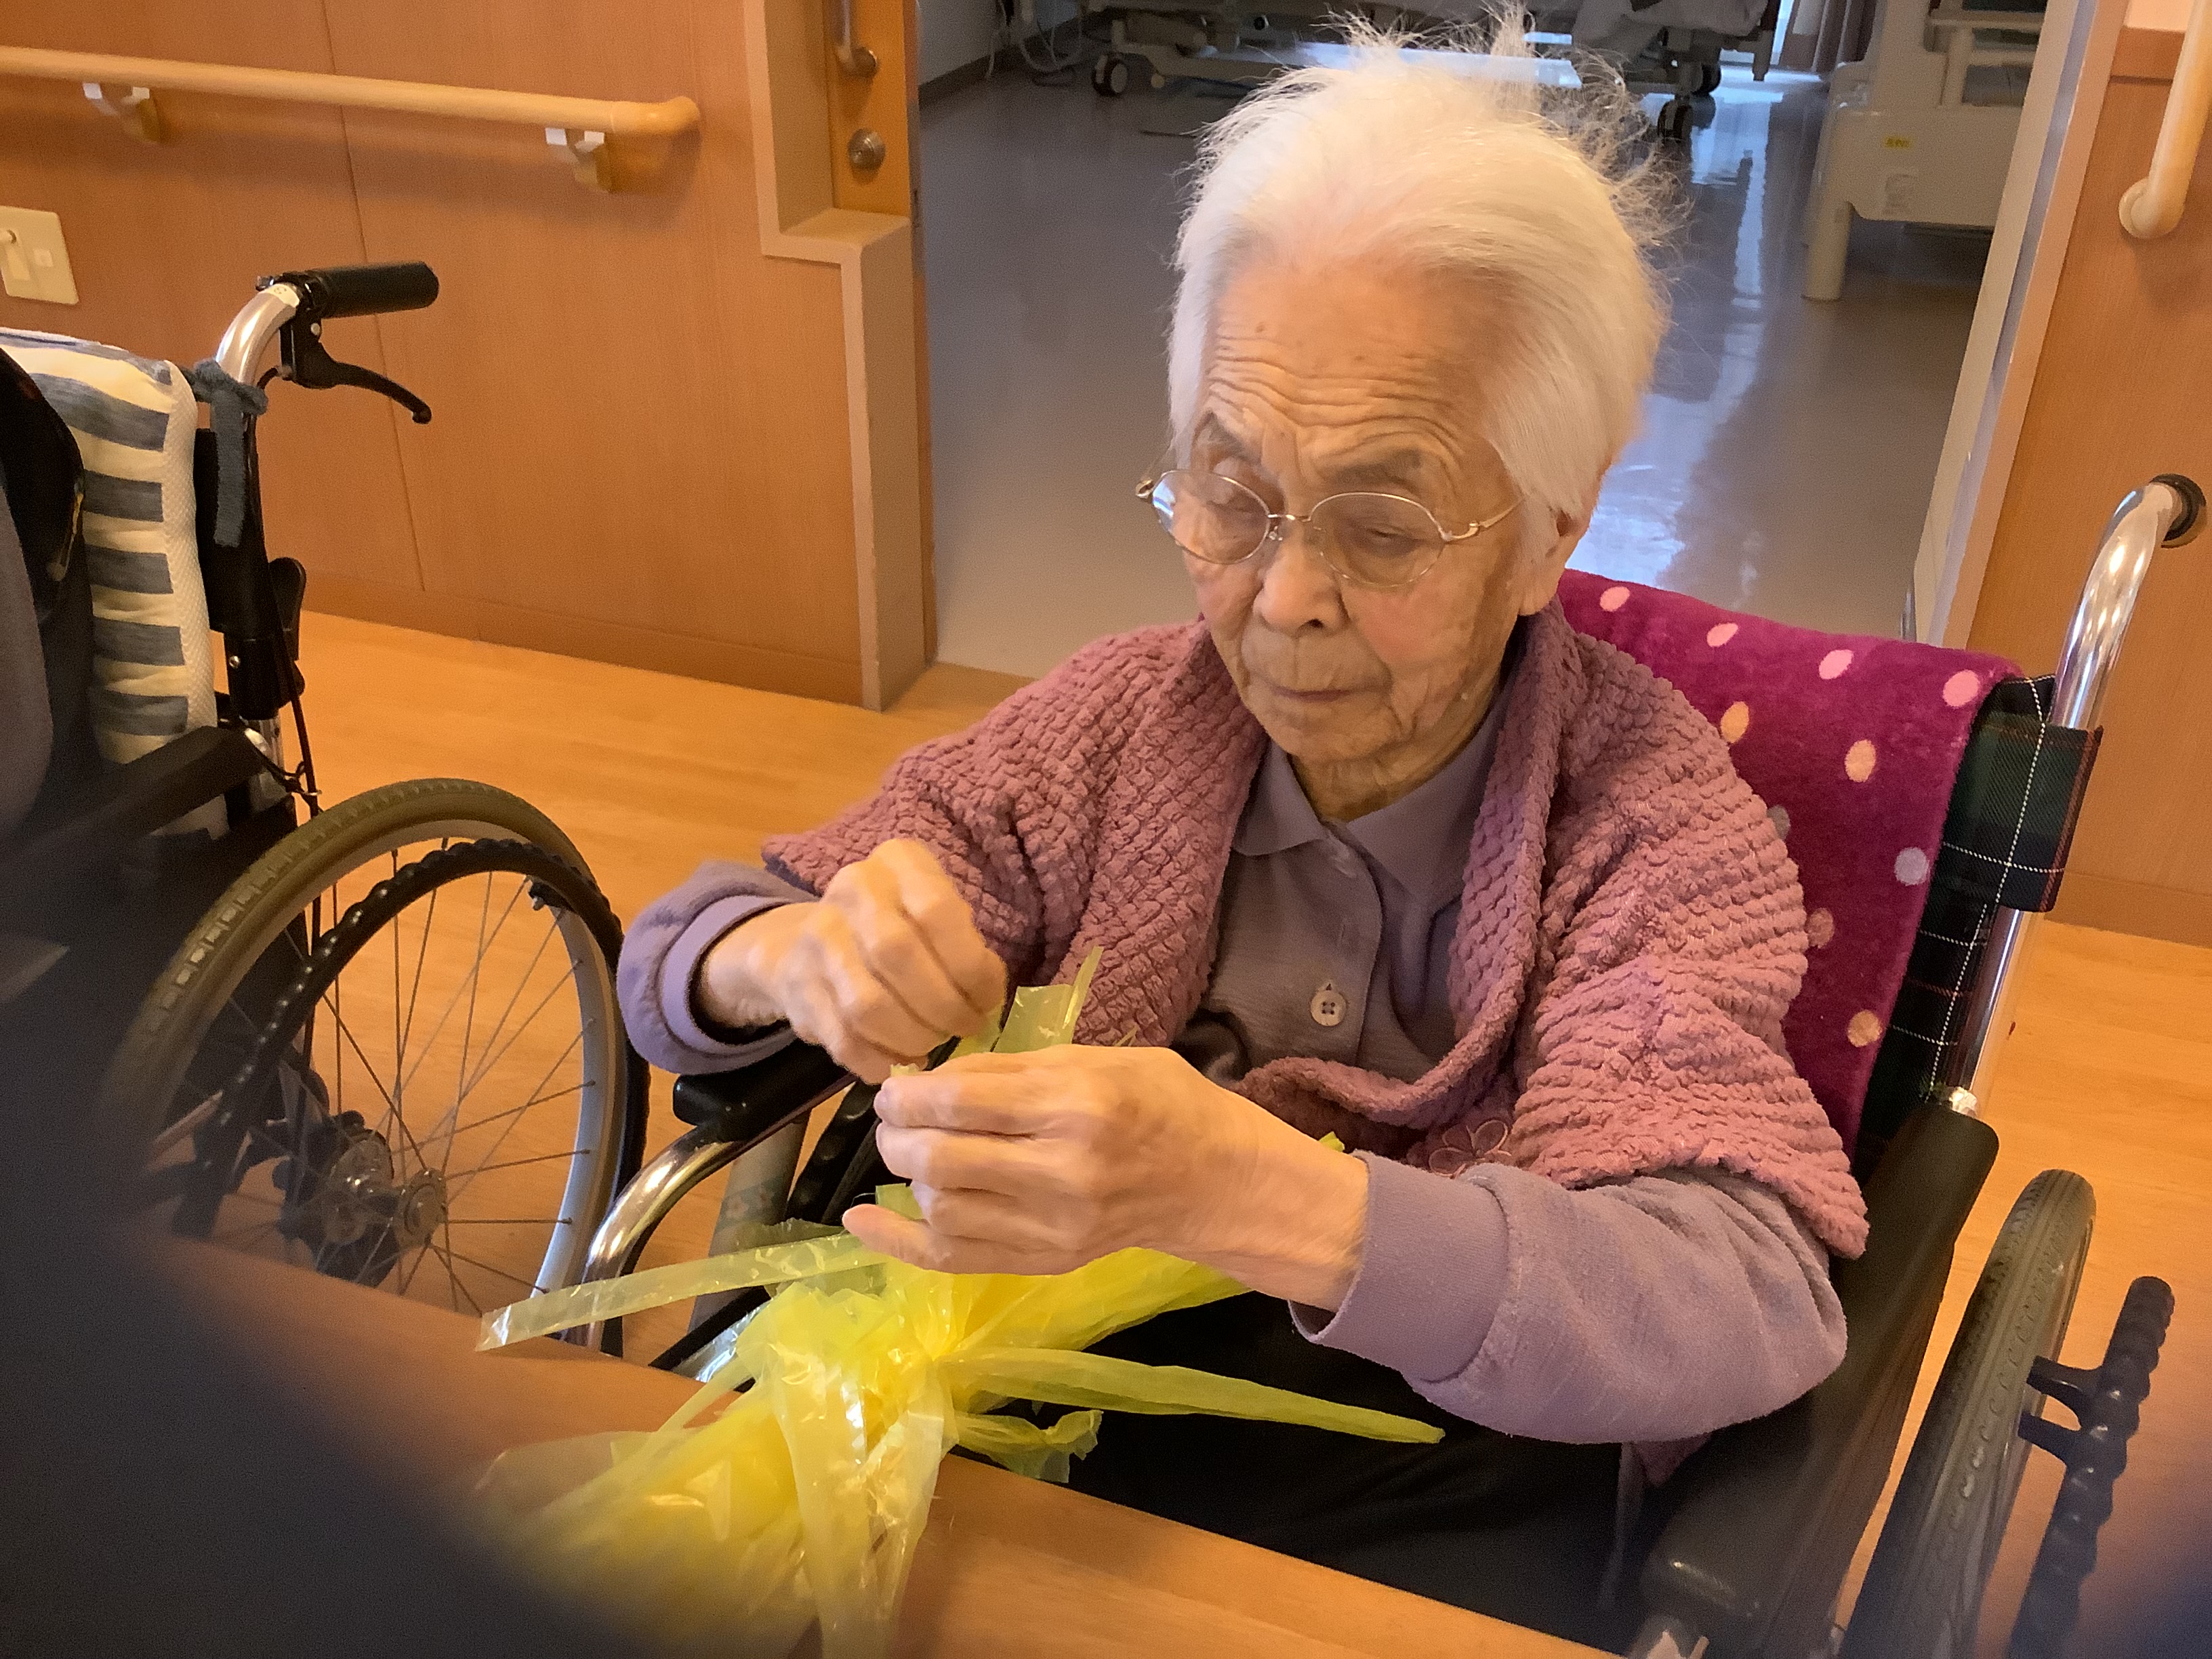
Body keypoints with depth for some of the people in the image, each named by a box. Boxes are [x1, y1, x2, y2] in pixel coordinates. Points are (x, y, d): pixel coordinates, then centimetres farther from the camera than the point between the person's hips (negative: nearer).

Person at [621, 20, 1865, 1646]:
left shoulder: (1661, 824, -11)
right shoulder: (1126, 718, -3)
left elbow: (1750, 1311, -26)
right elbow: (673, 962, 1)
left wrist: (1251, 1197, -41)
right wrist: (794, 958, -23)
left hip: (1444, 1505, 0)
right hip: (1053, 1423, 1)